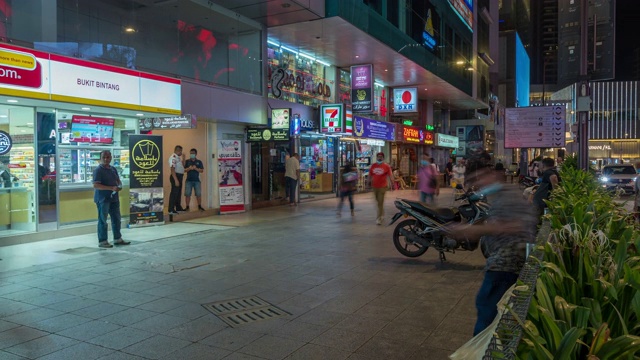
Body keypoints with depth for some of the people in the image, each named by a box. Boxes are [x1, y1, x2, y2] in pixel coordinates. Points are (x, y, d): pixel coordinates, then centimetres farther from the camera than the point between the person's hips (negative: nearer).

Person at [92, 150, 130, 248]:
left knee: (116, 219, 13)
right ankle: (102, 241, 9)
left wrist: (119, 185, -3)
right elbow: (95, 185, -20)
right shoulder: (98, 170, -12)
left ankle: (117, 239, 25)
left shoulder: (113, 169, 11)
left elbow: (118, 180, 22)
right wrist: (111, 188, -27)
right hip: (103, 199, -8)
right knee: (102, 220, 1)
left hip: (114, 198, 8)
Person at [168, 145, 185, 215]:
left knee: (179, 193, 17)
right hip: (176, 176, -10)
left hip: (179, 176, 10)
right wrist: (176, 180, -25)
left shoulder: (178, 157, 16)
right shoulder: (173, 157, -14)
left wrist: (183, 159, 14)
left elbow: (182, 167, 22)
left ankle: (178, 207, 28)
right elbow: (172, 169, -21)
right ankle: (171, 210, -8)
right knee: (174, 193, -9)